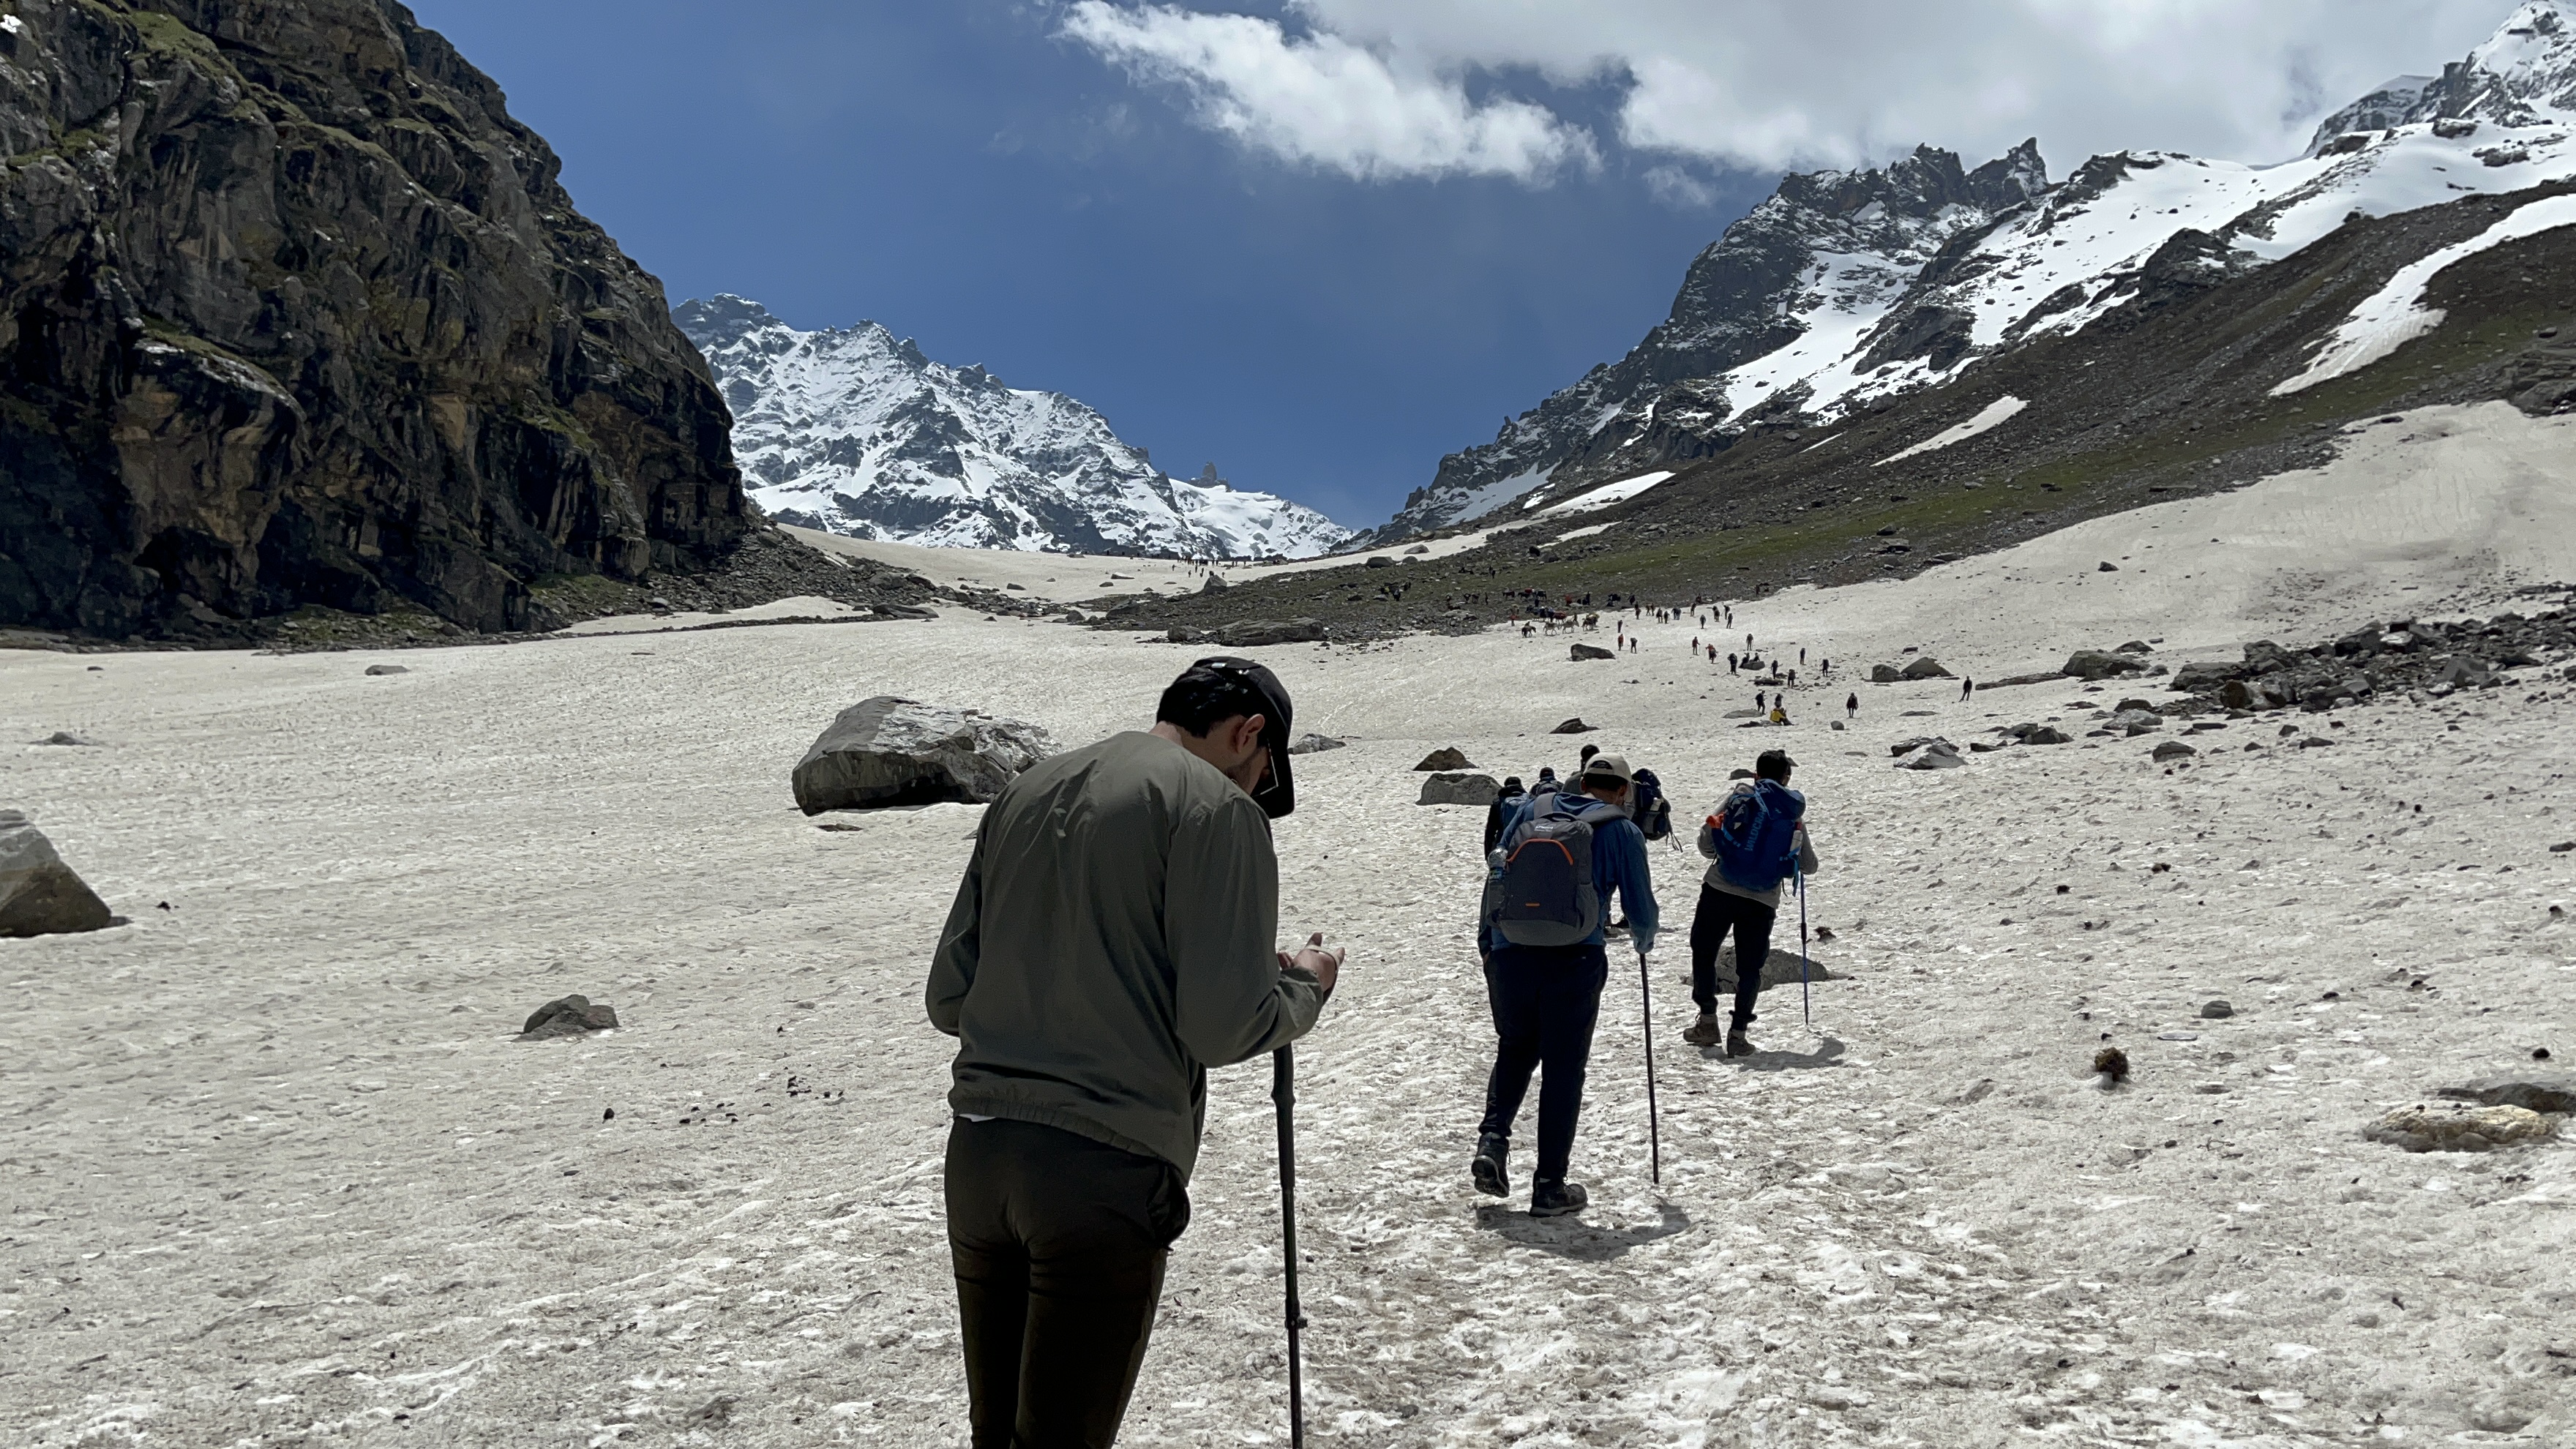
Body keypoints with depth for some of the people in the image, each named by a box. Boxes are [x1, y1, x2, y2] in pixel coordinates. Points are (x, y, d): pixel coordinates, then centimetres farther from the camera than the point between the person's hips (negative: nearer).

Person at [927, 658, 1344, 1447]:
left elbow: (947, 998, 14)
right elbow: (1222, 1027, -13)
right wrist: (1305, 986, 6)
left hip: (974, 1156, 6)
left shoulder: (1024, 791, 14)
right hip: (1105, 1170, -6)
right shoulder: (1218, 807, -6)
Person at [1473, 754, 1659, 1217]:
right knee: (1563, 1068, 7)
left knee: (1515, 1050, 23)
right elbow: (1641, 910, 6)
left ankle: (1492, 1139, 5)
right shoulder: (1622, 831, 3)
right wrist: (1643, 942, 28)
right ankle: (1549, 1186, 11)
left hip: (1509, 955, 3)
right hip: (1574, 961, -3)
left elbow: (1494, 878, 14)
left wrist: (1485, 943, 23)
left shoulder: (1532, 810, 12)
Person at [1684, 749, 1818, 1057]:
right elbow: (1809, 866, 19)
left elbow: (1706, 841, -2)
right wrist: (1788, 854, 41)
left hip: (1720, 889, -1)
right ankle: (1738, 1033, 4)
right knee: (1749, 967, 9)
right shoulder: (1795, 815, 10)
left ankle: (1707, 1022, 15)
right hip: (1763, 901, 1)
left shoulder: (1739, 795, 3)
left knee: (1703, 952, 14)